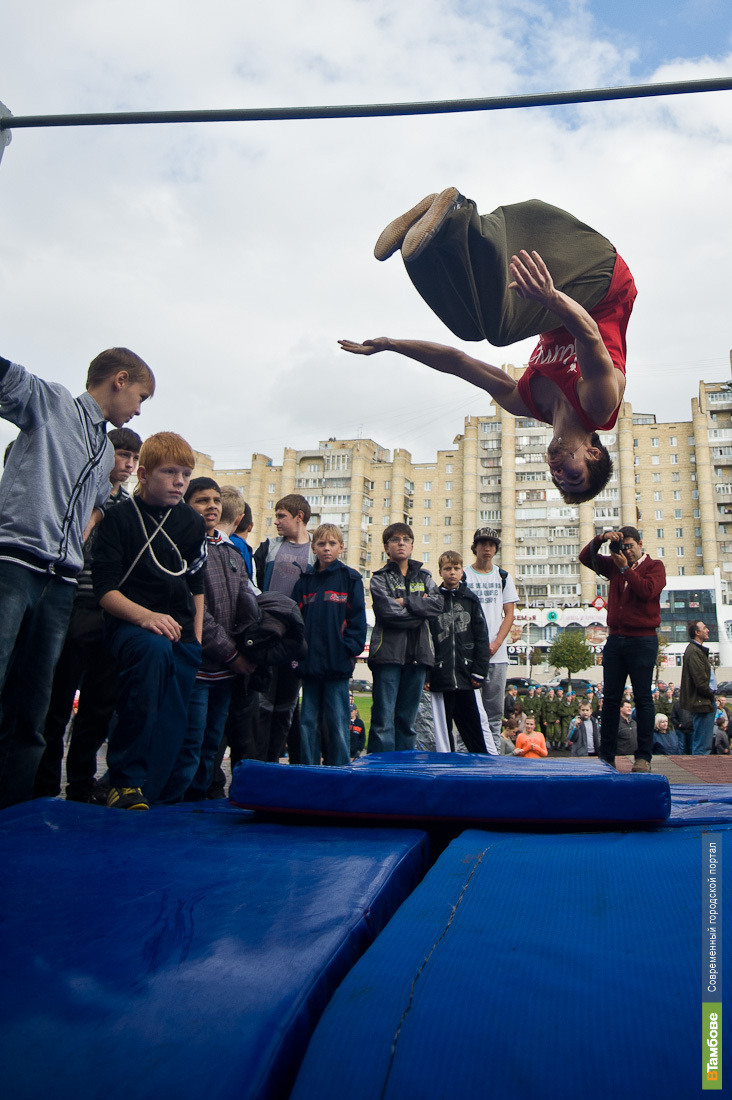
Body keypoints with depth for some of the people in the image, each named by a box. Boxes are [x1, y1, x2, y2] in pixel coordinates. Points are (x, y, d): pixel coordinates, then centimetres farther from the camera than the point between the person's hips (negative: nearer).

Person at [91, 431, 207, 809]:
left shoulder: (194, 524, 13)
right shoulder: (120, 517, -2)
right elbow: (105, 589, -8)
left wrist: (196, 641, 13)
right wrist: (146, 616, -24)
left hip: (179, 628, 5)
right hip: (129, 621, -5)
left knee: (172, 719, -3)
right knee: (154, 650, -36)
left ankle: (146, 789, 18)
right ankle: (125, 777, -27)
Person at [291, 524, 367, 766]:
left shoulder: (350, 579, 2)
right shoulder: (305, 581, 11)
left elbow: (357, 619, -2)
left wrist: (351, 649, -11)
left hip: (338, 663, -4)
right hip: (310, 663, 4)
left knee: (338, 722, 1)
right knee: (308, 722, 10)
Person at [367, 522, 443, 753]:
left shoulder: (424, 576, 17)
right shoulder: (380, 578, 5)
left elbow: (438, 603, -2)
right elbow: (387, 612, -11)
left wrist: (406, 602, -10)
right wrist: (420, 608, -4)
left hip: (418, 653, 4)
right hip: (388, 652, -4)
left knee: (407, 720, 9)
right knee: (384, 719, -8)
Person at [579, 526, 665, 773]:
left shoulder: (654, 566, 2)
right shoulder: (614, 565, 15)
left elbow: (647, 590, -15)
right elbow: (586, 557, 12)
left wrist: (625, 569, -9)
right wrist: (600, 538, -2)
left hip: (642, 641, -4)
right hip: (615, 640, 5)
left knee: (642, 698, -1)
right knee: (610, 698, 5)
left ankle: (643, 756, 4)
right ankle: (606, 755, 11)